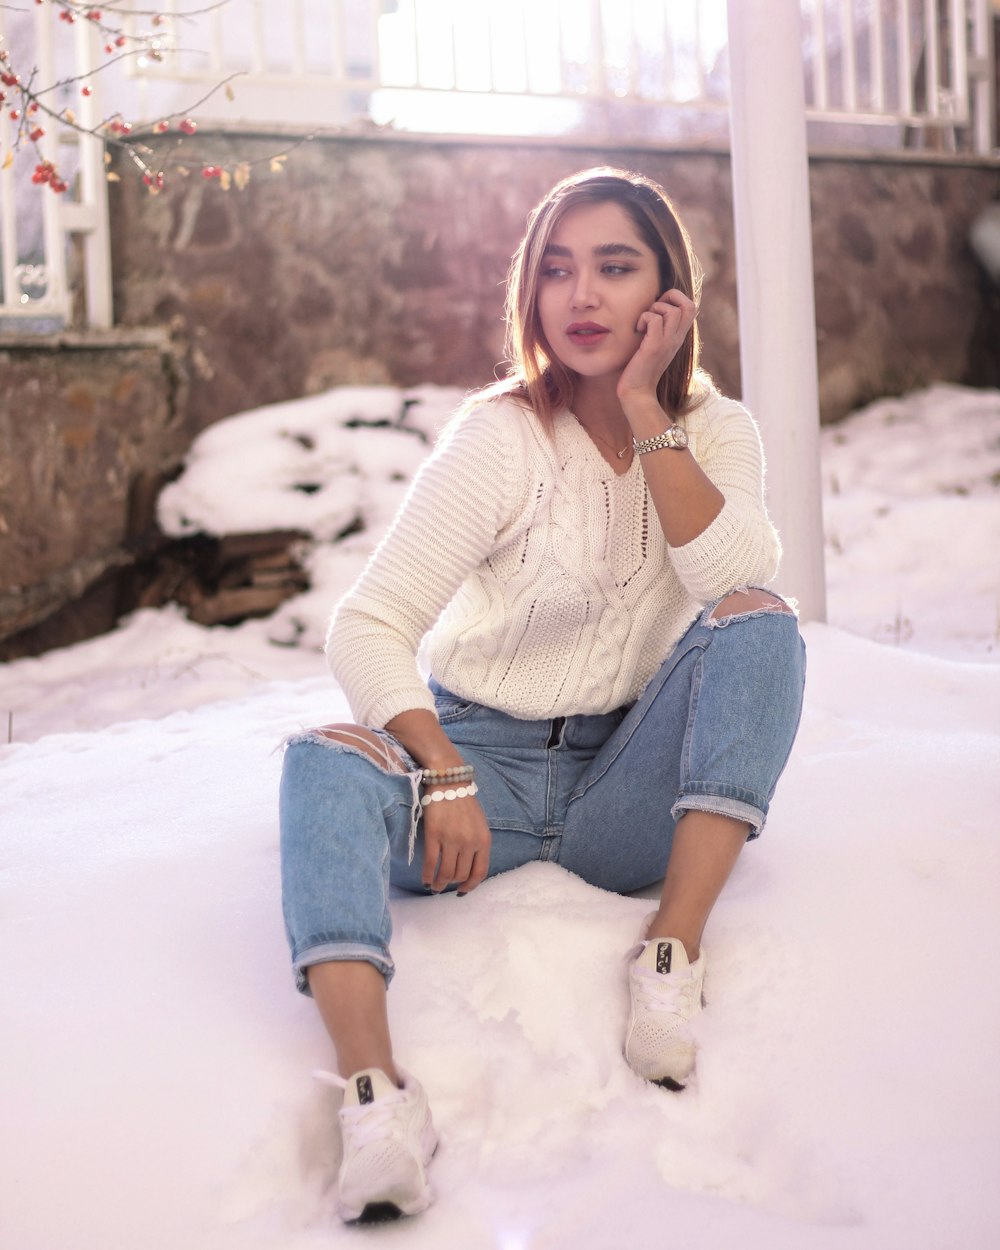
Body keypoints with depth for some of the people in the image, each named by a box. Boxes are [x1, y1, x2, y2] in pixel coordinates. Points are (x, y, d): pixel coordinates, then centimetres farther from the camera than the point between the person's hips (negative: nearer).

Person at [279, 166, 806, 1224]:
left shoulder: (713, 429, 2)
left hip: (629, 787, 2)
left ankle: (672, 953, -30)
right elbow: (366, 627, -16)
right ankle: (378, 1095, -50)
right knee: (323, 763, -30)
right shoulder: (500, 435, -9)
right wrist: (444, 775, -31)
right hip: (489, 768, -2)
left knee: (761, 622, -22)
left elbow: (735, 574, -20)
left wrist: (645, 413, -19)